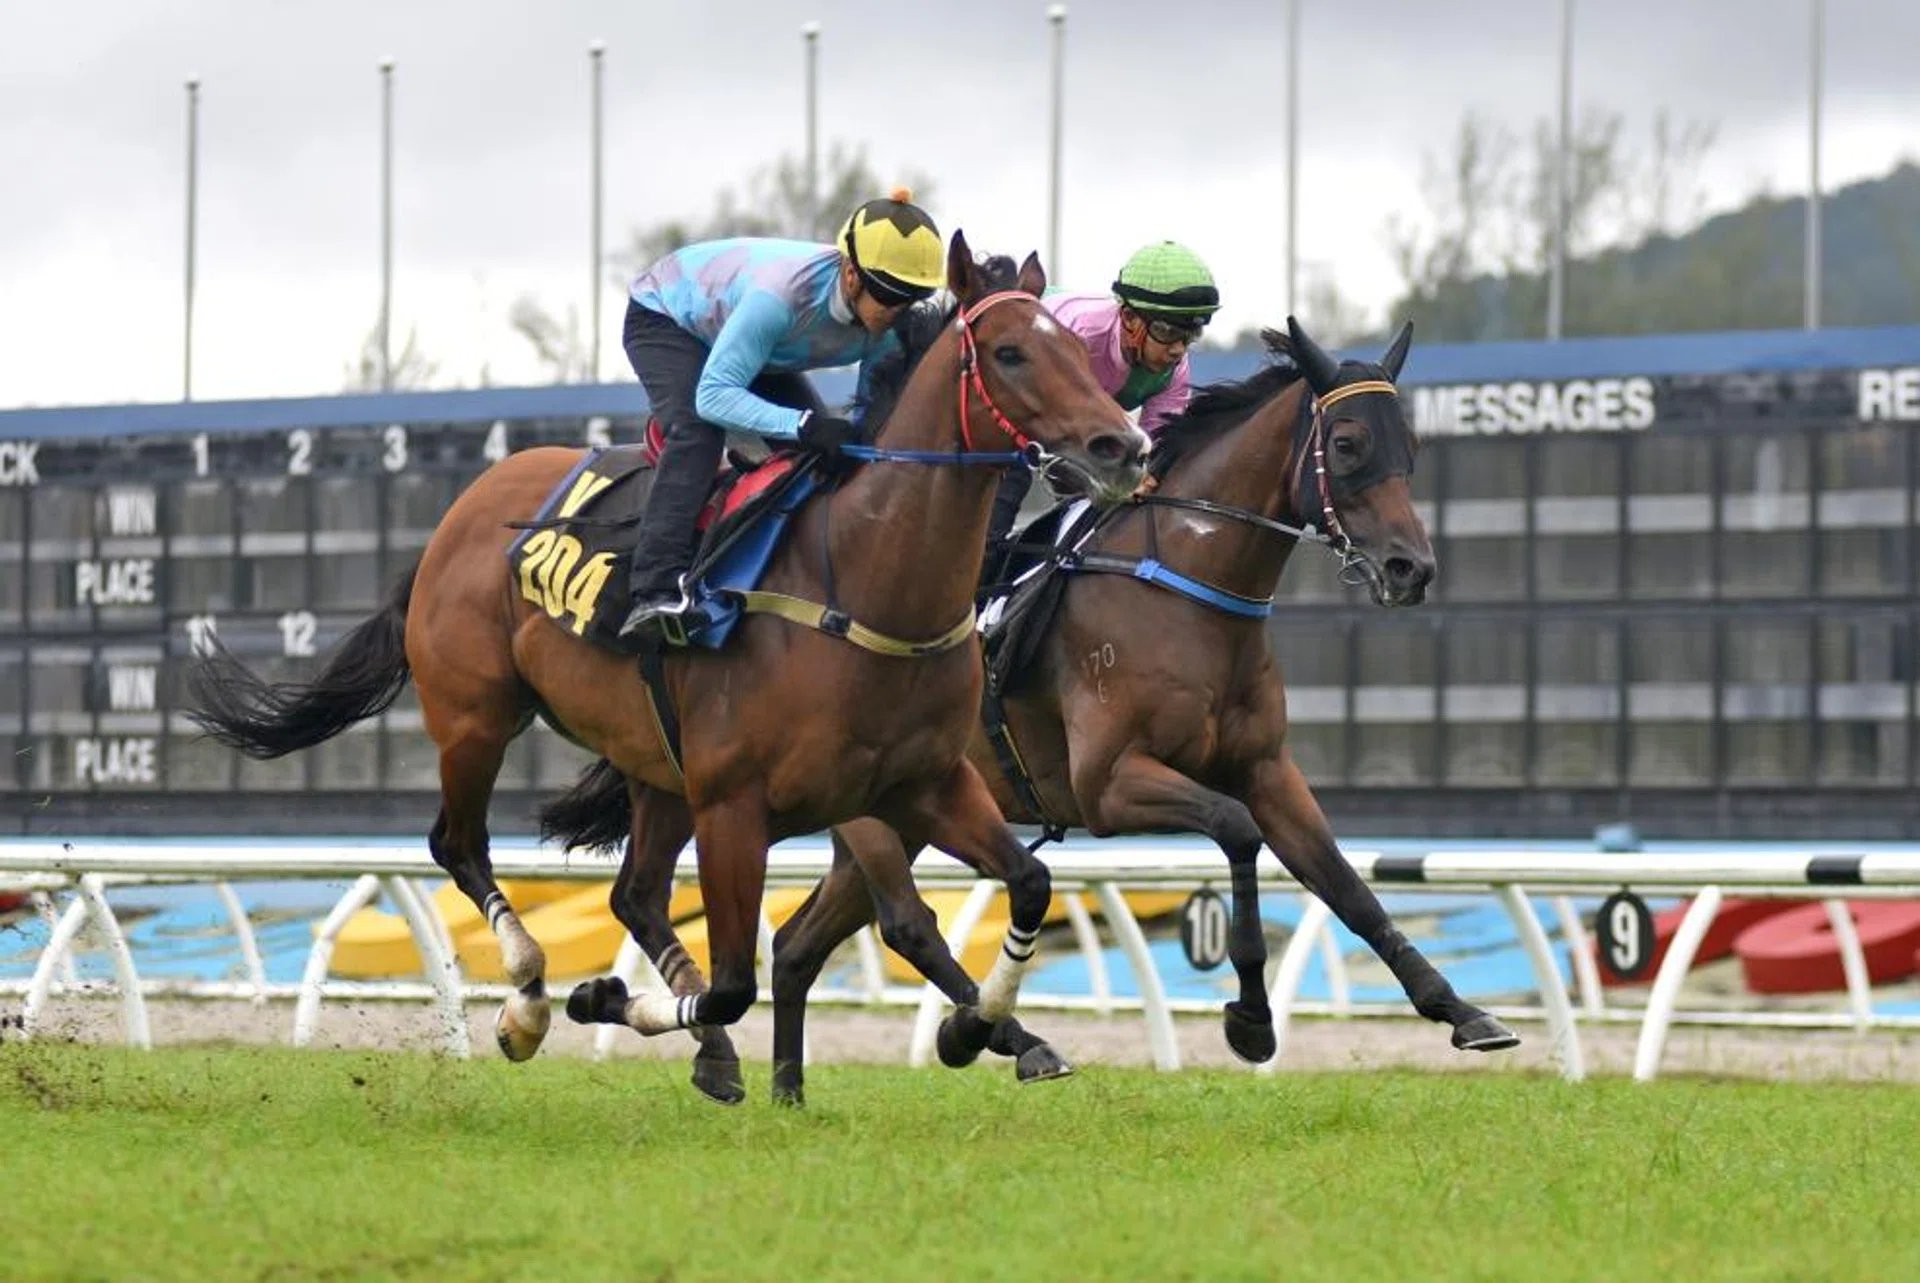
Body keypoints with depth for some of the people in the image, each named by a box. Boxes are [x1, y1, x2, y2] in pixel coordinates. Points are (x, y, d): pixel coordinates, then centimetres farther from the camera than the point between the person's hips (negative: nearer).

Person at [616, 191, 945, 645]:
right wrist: (804, 426, -55)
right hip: (664, 316, -7)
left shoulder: (893, 325, -24)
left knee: (827, 447, -6)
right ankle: (658, 590, -43)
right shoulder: (783, 293, -44)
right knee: (696, 432, -32)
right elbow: (712, 395, -44)